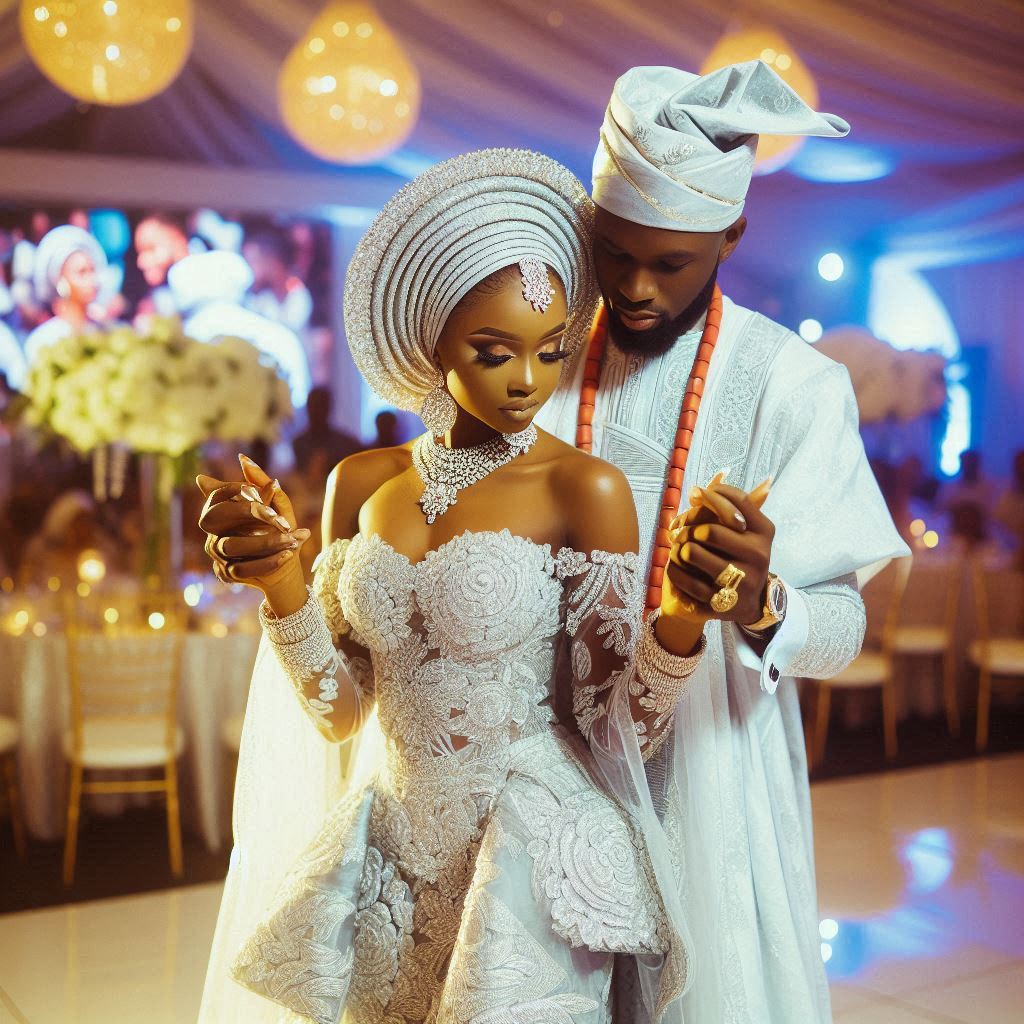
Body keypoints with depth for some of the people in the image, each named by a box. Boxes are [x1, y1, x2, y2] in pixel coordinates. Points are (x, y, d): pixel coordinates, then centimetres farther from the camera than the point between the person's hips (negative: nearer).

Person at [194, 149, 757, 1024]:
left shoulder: (586, 490, -12)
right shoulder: (364, 484, 0)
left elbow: (620, 726, -11)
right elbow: (341, 707, 3)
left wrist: (683, 612, -29)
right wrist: (281, 584, -13)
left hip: (531, 861, -4)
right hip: (392, 852, 5)